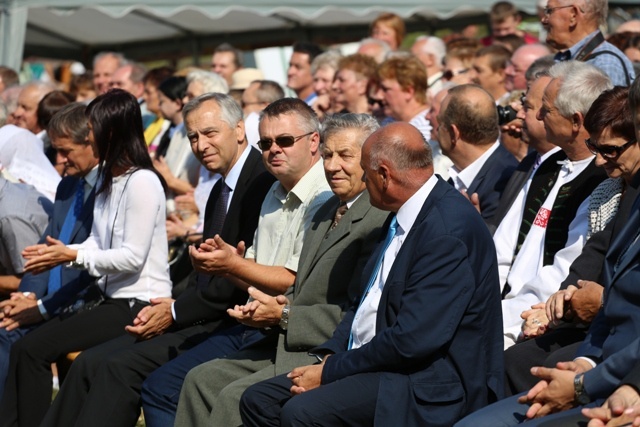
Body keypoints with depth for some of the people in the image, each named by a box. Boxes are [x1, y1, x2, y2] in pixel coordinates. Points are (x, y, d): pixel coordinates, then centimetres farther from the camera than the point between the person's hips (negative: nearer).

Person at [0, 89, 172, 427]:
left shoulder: (142, 182, -14)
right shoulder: (107, 178, 14)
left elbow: (133, 257, -18)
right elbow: (98, 243, 13)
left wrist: (72, 255, -15)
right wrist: (58, 252, -4)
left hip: (138, 305, -9)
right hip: (113, 299, 9)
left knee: (33, 349, -16)